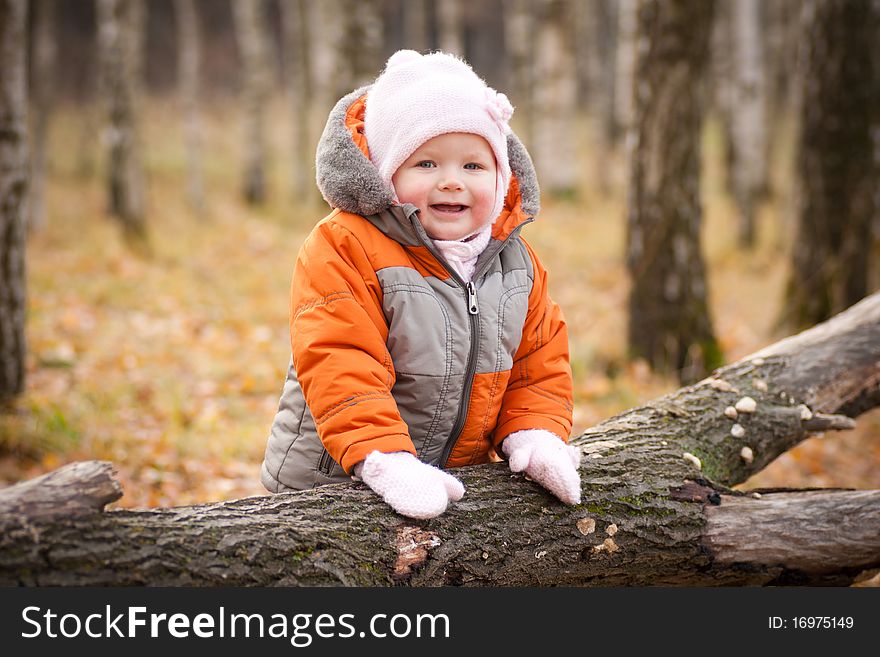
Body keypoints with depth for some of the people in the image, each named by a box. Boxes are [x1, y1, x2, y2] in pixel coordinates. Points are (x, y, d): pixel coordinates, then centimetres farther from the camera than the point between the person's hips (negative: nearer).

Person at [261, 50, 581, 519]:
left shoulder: (516, 261, 7)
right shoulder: (344, 251, -13)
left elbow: (539, 357, 15)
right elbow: (338, 365, -21)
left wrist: (533, 434, -1)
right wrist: (384, 459, -29)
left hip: (458, 476, 6)